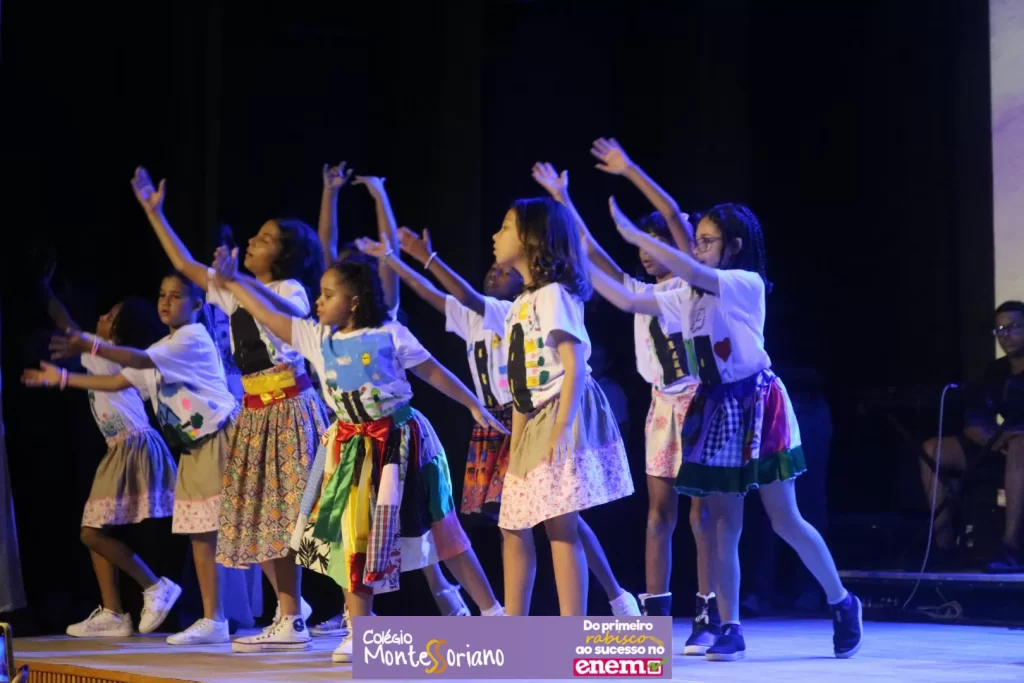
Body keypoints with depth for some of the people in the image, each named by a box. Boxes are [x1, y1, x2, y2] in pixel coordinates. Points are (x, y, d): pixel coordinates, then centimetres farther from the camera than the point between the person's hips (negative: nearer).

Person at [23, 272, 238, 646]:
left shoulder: (194, 337, -11)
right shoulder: (161, 351, 18)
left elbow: (142, 359, -26)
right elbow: (118, 381, 21)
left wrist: (91, 347, -36)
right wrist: (63, 378, 17)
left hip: (222, 438, -9)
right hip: (194, 448, 10)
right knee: (200, 530, 6)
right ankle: (213, 619, 8)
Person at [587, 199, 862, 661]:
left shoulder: (748, 285, -10)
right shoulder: (689, 297, 10)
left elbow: (694, 271, -26)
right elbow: (627, 301, 11)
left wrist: (632, 234, -25)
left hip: (757, 408, -6)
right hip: (715, 411, 6)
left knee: (785, 521, -1)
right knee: (723, 524, 4)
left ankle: (843, 604, 18)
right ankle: (730, 630, 8)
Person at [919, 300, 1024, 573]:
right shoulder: (996, 371, 13)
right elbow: (975, 422, 3)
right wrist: (994, 439, -19)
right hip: (1002, 450, 7)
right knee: (932, 449, -6)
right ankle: (943, 541, -11)